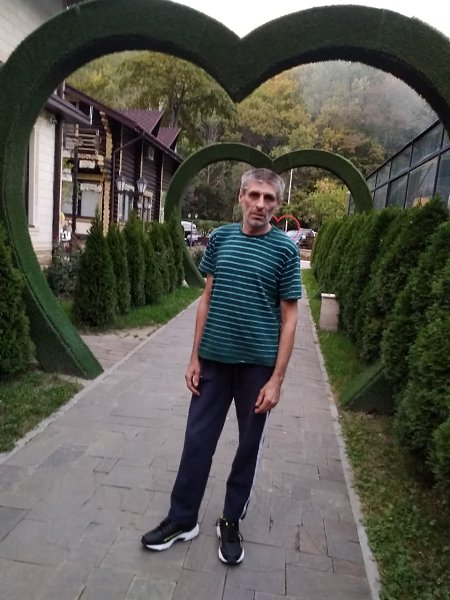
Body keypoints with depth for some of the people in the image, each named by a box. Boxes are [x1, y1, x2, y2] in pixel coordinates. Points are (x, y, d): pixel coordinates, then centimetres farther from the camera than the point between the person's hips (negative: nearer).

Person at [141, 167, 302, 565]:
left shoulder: (285, 249, -7)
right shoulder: (220, 238, 3)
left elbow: (288, 317, -6)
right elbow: (207, 300, 6)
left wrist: (276, 378, -10)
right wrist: (195, 357, 4)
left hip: (258, 364, -2)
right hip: (214, 359, 3)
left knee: (249, 445, 12)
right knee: (197, 439, 10)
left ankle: (231, 522, 33)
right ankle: (182, 519, 29)